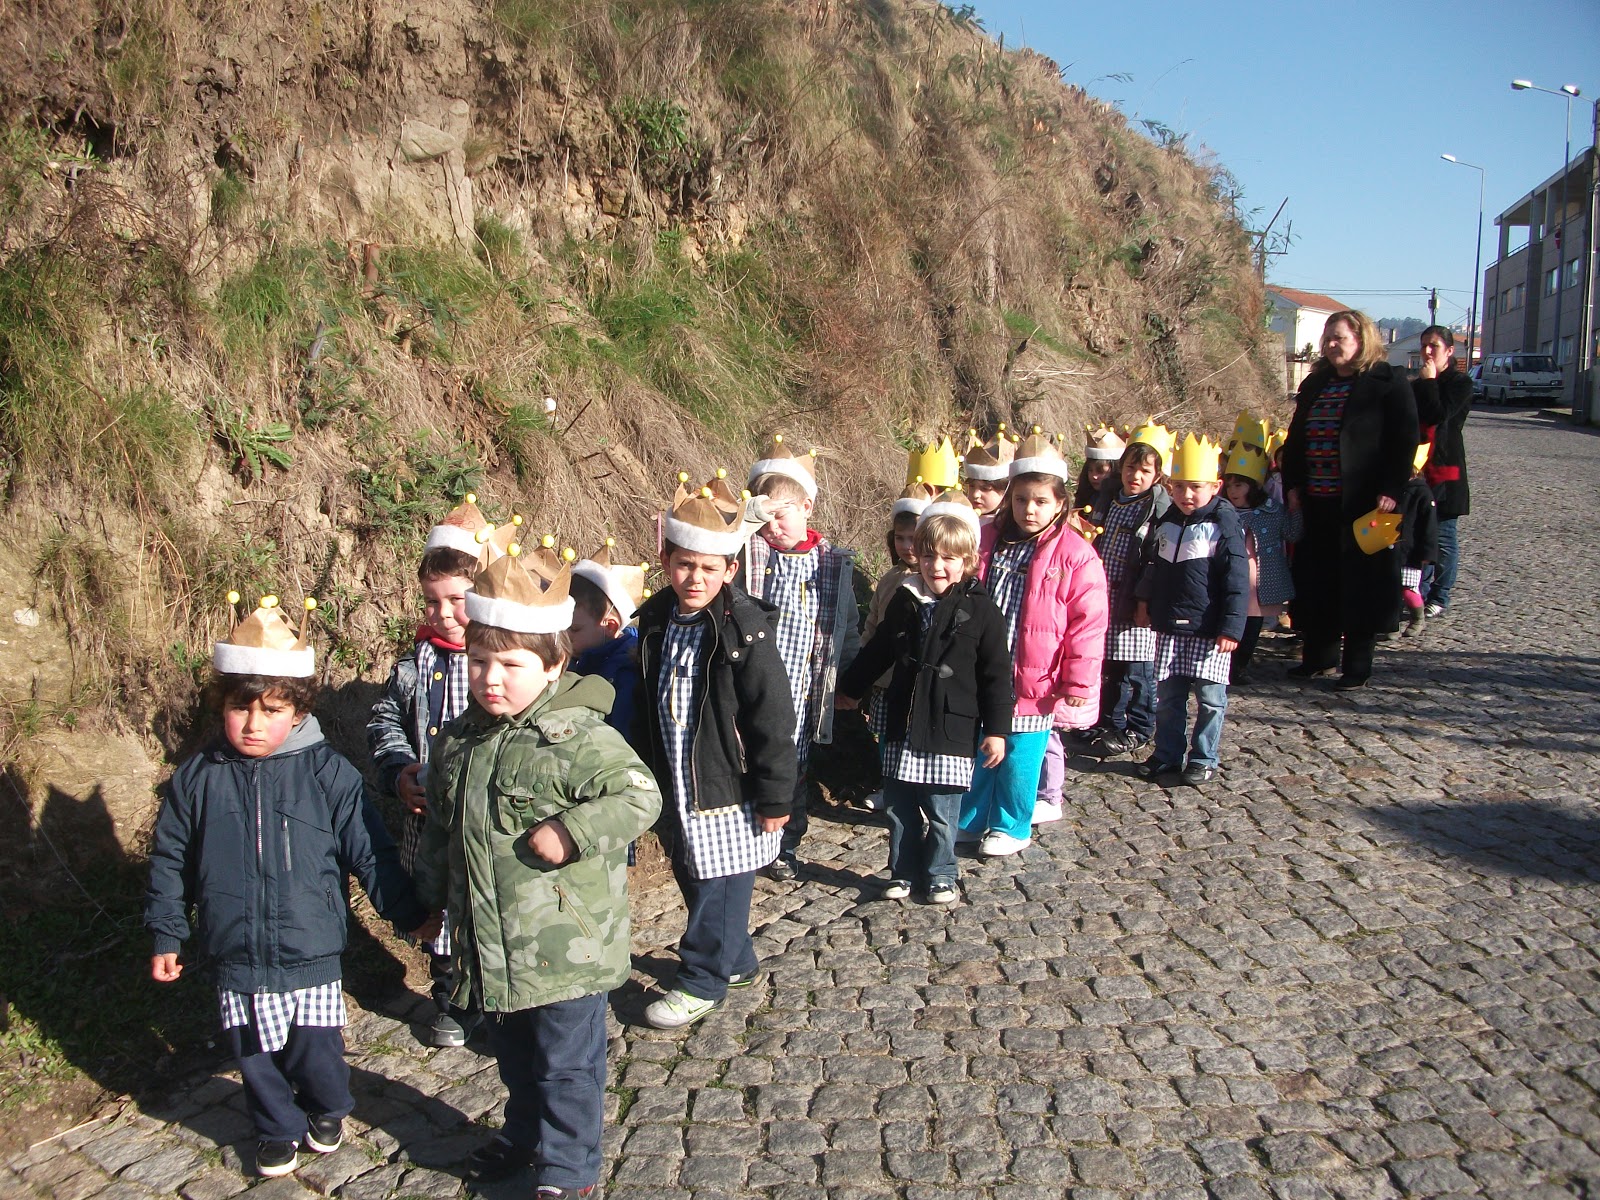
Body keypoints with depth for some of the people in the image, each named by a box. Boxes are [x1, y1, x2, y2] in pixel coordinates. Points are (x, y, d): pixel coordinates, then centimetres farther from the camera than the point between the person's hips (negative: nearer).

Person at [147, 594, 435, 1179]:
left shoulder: (329, 774, -9)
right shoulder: (197, 779, -2)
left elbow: (370, 853, -2)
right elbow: (169, 862, 8)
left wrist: (408, 913, 0)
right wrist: (166, 936, 11)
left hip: (311, 957, -2)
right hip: (235, 961, 2)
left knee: (317, 1054, 9)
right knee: (256, 1058, 14)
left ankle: (327, 1111, 41)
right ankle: (278, 1129, 41)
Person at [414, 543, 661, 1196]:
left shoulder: (579, 737, -20)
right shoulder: (458, 740, 3)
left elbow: (639, 796, -23)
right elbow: (440, 830, 16)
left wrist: (569, 831, -29)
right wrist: (432, 894, 21)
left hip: (564, 945, -7)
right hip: (491, 946, 7)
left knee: (567, 1063, 10)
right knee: (514, 1056, 27)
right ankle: (525, 1134, 49)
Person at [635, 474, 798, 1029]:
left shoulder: (745, 630, -18)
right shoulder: (655, 621, 2)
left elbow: (773, 721, -17)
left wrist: (775, 798, -15)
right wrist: (645, 775, 17)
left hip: (729, 794, -7)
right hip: (674, 788, 7)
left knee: (718, 889, 5)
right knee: (694, 883, 19)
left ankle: (702, 982, 23)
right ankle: (736, 960, 39)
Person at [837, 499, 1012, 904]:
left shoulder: (980, 610, -8)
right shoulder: (904, 601, 4)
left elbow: (996, 675, -5)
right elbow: (877, 651, 19)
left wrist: (996, 730, -6)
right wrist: (851, 688, 27)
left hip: (951, 727, -4)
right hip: (903, 723, 4)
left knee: (942, 812, 3)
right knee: (901, 809, 11)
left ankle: (940, 875, 22)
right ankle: (904, 872, 26)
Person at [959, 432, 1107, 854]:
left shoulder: (1076, 557, -10)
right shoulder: (987, 542, 4)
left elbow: (1087, 625, -9)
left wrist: (1078, 683, -10)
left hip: (1033, 682, -4)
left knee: (1019, 755, 7)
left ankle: (1011, 826, 25)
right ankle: (971, 819, 32)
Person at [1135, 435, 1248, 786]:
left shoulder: (1223, 525, -9)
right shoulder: (1165, 524, 10)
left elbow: (1236, 582, -12)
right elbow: (1151, 569, 23)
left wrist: (1231, 627, -16)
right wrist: (1145, 605, 24)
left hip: (1207, 631, -5)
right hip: (1169, 627, 5)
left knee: (1210, 698, 3)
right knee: (1167, 696, 10)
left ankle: (1203, 759, 14)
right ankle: (1168, 754, 22)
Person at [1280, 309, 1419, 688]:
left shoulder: (1387, 383, -3)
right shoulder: (1314, 384, 15)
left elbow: (1404, 440, -8)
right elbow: (1295, 439, 16)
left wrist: (1391, 490, -15)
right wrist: (1293, 484, 6)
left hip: (1362, 501, -6)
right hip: (1316, 502, 6)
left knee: (1360, 579, 0)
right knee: (1316, 579, 8)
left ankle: (1358, 664, 7)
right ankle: (1318, 654, 19)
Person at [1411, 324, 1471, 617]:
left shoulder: (1460, 383, -3)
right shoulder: (1416, 385, 16)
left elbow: (1438, 415, -18)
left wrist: (1429, 381, -10)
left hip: (1444, 469, -6)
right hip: (1416, 469, 6)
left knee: (1443, 536, 0)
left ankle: (1439, 599, 8)